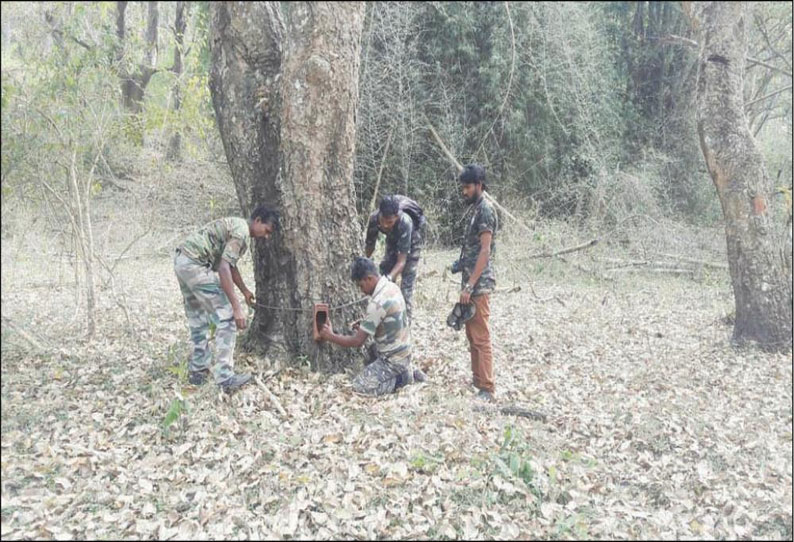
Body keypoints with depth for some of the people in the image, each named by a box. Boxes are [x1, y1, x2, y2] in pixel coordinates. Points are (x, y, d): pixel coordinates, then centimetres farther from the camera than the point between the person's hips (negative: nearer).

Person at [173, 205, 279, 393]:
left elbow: (229, 263, 32)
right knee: (226, 318, -7)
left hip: (182, 261, 11)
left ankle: (197, 371, 28)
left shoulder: (235, 225, 18)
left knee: (197, 320, 19)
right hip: (195, 265, -11)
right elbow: (223, 269, -24)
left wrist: (244, 290, 41)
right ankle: (225, 378, -7)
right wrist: (237, 308, -27)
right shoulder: (241, 232, -14)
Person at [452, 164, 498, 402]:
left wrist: (469, 286, -22)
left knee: (481, 338, -6)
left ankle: (487, 390, -1)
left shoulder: (485, 210, -13)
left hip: (479, 284, -10)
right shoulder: (475, 209, 16)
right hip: (471, 282, 10)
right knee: (472, 336, 15)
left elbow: (485, 251, -19)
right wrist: (460, 262, 11)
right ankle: (477, 381, 25)